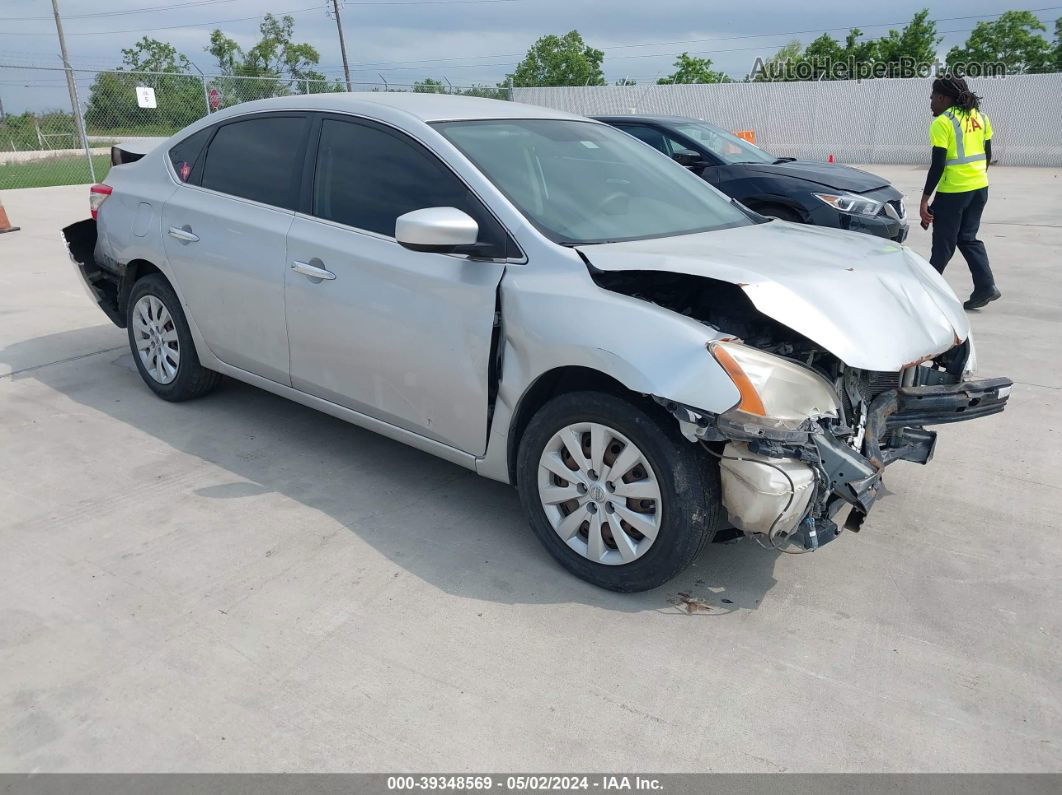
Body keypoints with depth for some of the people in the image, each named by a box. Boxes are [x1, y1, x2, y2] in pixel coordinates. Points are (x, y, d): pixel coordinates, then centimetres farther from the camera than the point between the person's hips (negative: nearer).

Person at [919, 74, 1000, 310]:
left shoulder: (942, 123, -12)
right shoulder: (980, 117, 10)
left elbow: (937, 166, -17)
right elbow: (987, 155, 14)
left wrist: (925, 200, -14)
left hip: (953, 191, -7)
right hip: (980, 187, 7)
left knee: (943, 244, 2)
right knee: (968, 238, 16)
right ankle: (986, 286, 7)